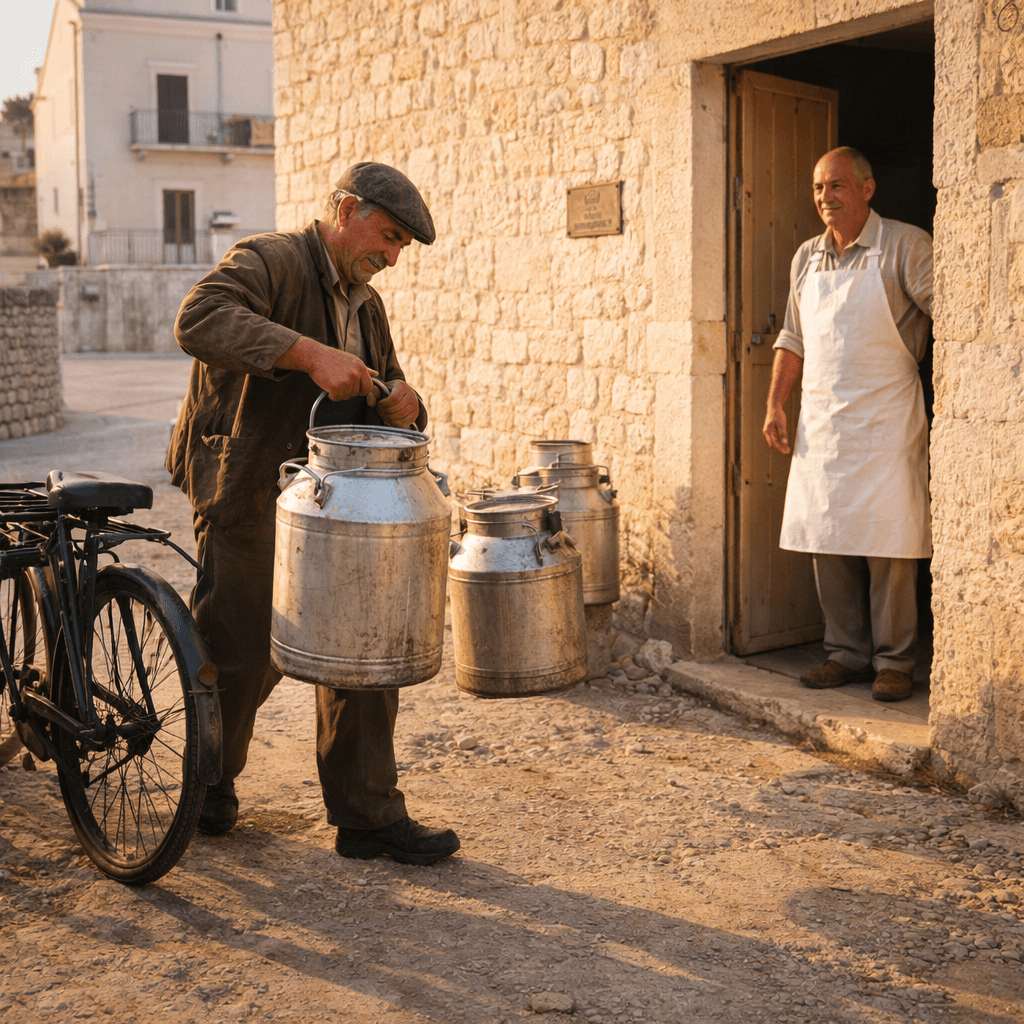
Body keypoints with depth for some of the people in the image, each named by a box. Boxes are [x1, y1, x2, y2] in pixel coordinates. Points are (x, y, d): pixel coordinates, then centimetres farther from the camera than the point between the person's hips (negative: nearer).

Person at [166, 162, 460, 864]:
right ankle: (211, 781, 29)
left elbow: (391, 402, 19)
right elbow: (200, 320, -30)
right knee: (242, 653, 3)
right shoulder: (269, 262, -11)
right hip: (248, 496, -7)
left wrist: (399, 405, -7)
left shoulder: (366, 306, 15)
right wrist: (310, 352, -37)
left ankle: (368, 816, 12)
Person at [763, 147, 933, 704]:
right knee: (826, 541, 7)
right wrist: (775, 404, 10)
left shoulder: (905, 246, -5)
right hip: (820, 420, 6)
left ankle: (894, 662, 7)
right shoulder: (806, 257, 12)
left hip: (886, 418, -5)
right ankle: (847, 653, 19)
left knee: (887, 543, -4)